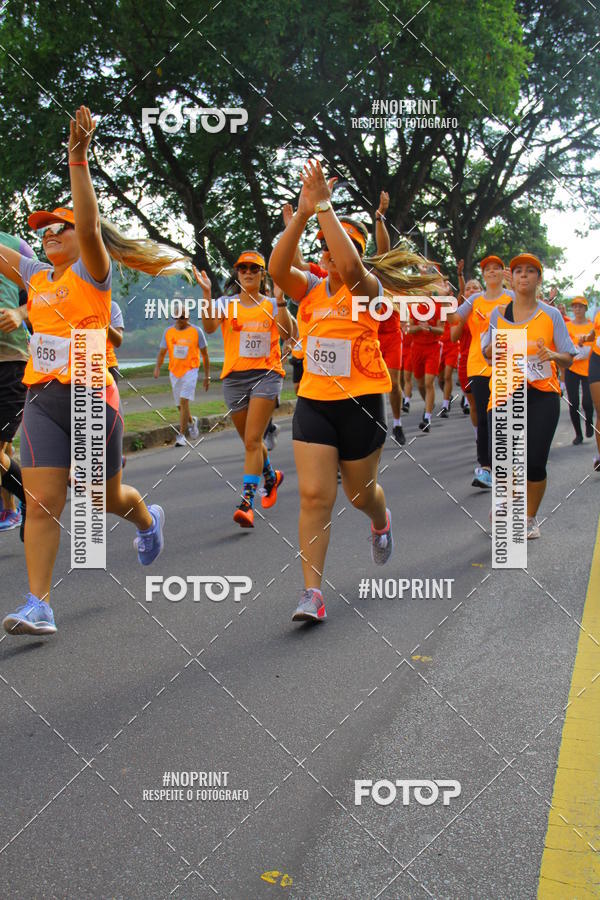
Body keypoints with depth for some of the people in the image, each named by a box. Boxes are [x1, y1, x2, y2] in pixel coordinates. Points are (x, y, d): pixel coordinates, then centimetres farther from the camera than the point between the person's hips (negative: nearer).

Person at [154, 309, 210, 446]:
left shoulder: (196, 331, -2)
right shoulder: (168, 331, 6)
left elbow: (205, 355, 3)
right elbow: (162, 352, 5)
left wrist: (207, 376, 3)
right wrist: (157, 367, -14)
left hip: (190, 370, -4)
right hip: (174, 371, 4)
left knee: (184, 401, -18)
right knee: (179, 405, 12)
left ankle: (181, 435, -15)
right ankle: (192, 421, 42)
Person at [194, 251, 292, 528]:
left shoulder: (271, 304, 4)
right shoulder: (226, 303, 6)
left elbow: (286, 333, -13)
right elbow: (209, 326, -13)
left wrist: (280, 300, -20)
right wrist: (207, 294, -22)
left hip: (266, 374, -3)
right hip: (234, 377, 3)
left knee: (252, 441, -14)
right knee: (250, 441, 15)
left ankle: (246, 503, -16)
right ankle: (271, 476, 44)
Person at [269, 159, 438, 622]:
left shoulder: (367, 288, -6)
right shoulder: (310, 288, 4)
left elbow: (349, 267, -31)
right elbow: (277, 268, -17)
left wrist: (325, 205, -32)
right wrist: (302, 214, -27)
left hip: (361, 403, -2)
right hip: (314, 402, 2)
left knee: (360, 492, 15)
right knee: (314, 495, -8)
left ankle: (381, 522, 53)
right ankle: (313, 592, -4)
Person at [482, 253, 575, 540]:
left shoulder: (551, 314, 4)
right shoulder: (498, 313, 9)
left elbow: (569, 358, 4)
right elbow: (487, 354, 15)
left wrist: (553, 354, -18)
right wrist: (494, 345, -8)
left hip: (542, 395, -1)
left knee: (535, 462, -8)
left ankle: (530, 518, 19)